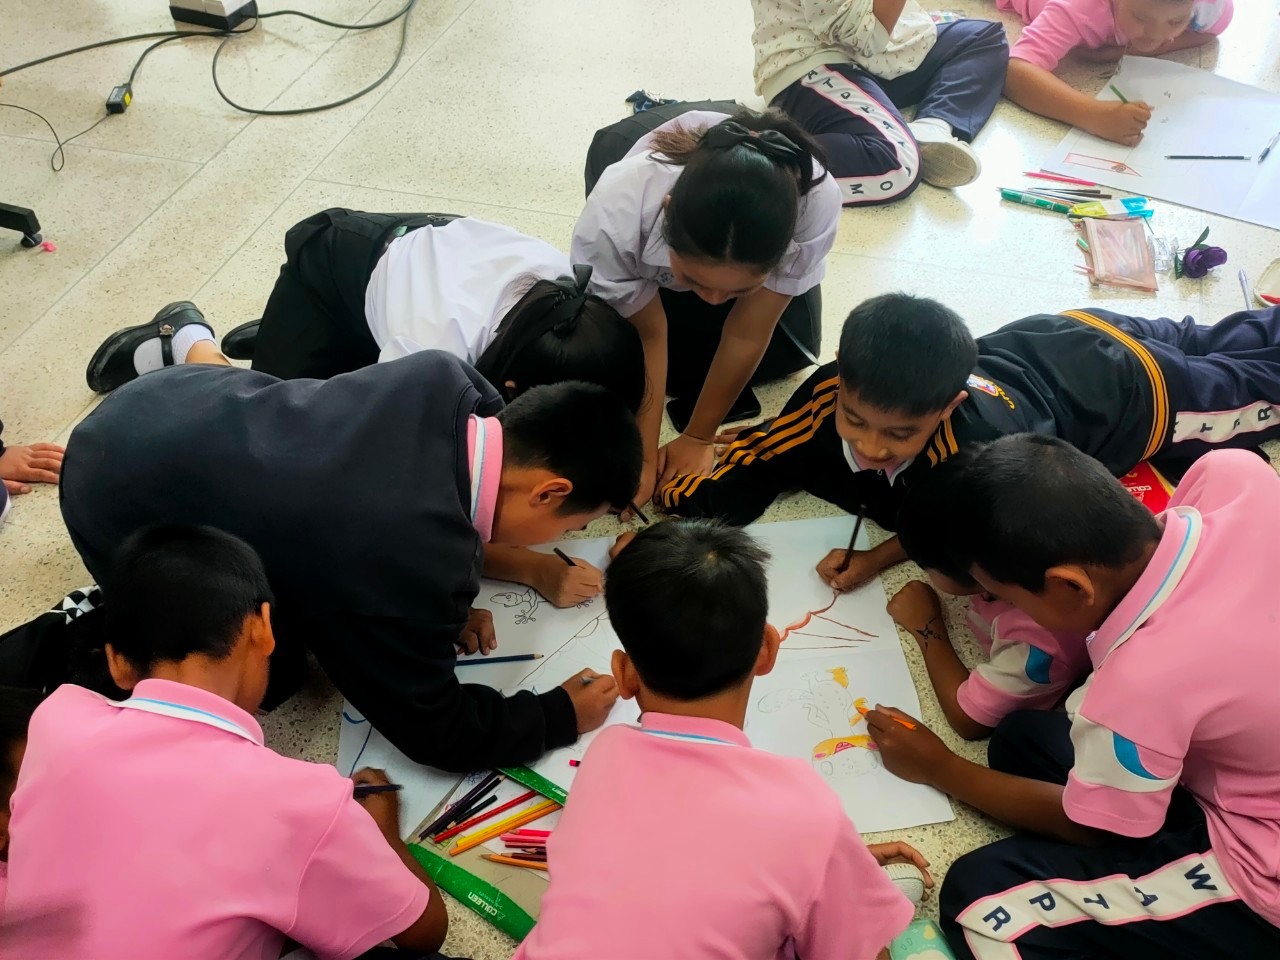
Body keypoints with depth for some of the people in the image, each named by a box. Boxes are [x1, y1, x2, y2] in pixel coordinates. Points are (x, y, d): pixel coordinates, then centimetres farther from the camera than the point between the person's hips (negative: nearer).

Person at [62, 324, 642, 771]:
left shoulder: (441, 379, -18)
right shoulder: (419, 567, -36)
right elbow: (434, 732, -19)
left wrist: (445, 606, -1)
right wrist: (561, 716, -8)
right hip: (117, 498, -6)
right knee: (267, 676, 3)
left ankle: (195, 352, 31)